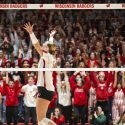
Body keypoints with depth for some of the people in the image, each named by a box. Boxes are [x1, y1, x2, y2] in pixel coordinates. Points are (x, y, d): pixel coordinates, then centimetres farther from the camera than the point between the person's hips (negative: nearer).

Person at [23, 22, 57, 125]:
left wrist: (31, 32, -17)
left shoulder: (47, 56, -8)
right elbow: (50, 45, 33)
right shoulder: (50, 57, 14)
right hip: (47, 89, 9)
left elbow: (37, 45, -19)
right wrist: (51, 36, 49)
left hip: (45, 90, -9)